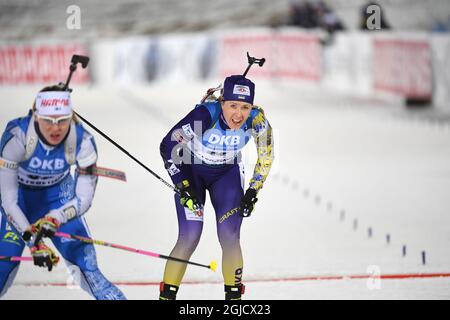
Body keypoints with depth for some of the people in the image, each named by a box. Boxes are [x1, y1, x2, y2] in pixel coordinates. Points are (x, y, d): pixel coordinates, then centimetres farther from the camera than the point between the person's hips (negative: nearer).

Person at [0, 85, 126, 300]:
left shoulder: (82, 141, -27)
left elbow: (84, 198, -18)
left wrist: (53, 220, -35)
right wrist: (33, 242, -34)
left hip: (58, 196, 2)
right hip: (19, 195, -2)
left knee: (83, 258, -8)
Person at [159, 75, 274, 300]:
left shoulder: (256, 120, -26)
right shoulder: (206, 114, -35)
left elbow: (266, 155, -6)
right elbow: (168, 146, -26)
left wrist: (253, 191, -7)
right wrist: (183, 187, -28)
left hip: (227, 172, 2)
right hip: (191, 170, -2)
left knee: (229, 237, -11)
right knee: (189, 238, -12)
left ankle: (234, 295, 5)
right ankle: (167, 295, 4)